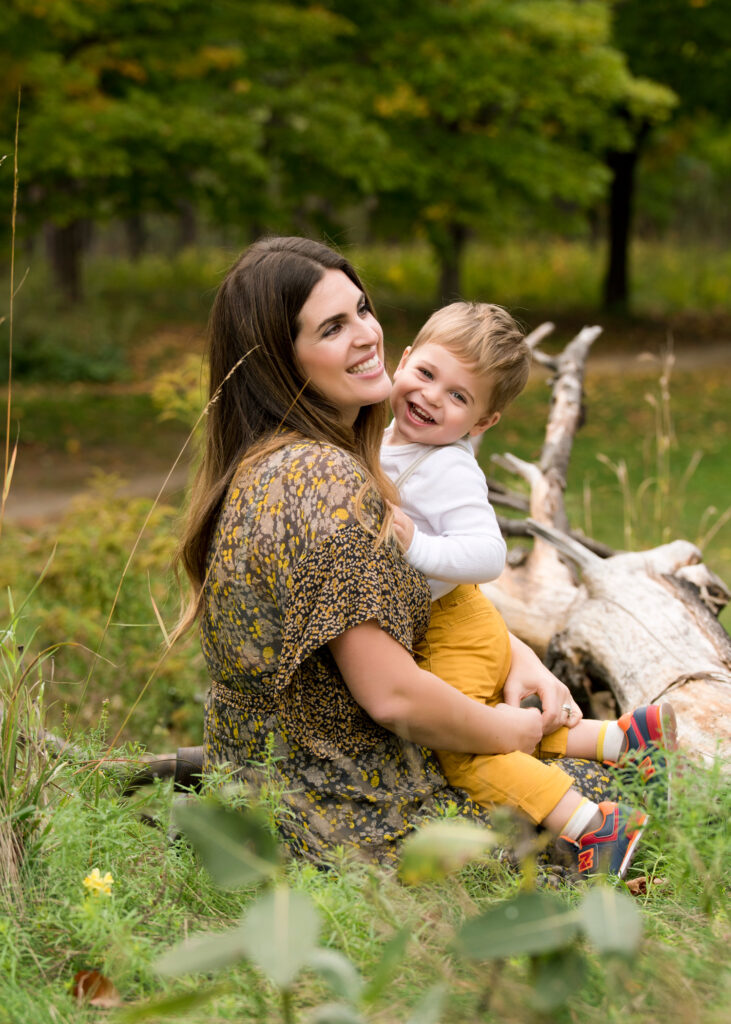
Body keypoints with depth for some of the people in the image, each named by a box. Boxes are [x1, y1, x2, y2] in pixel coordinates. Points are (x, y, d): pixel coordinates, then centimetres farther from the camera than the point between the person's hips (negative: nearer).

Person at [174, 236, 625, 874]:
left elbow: (414, 592, 15)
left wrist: (516, 656, 2)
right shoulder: (325, 482, -26)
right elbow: (392, 695, -27)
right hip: (347, 816, -9)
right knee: (601, 786, 6)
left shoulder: (267, 464, 5)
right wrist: (512, 731, -11)